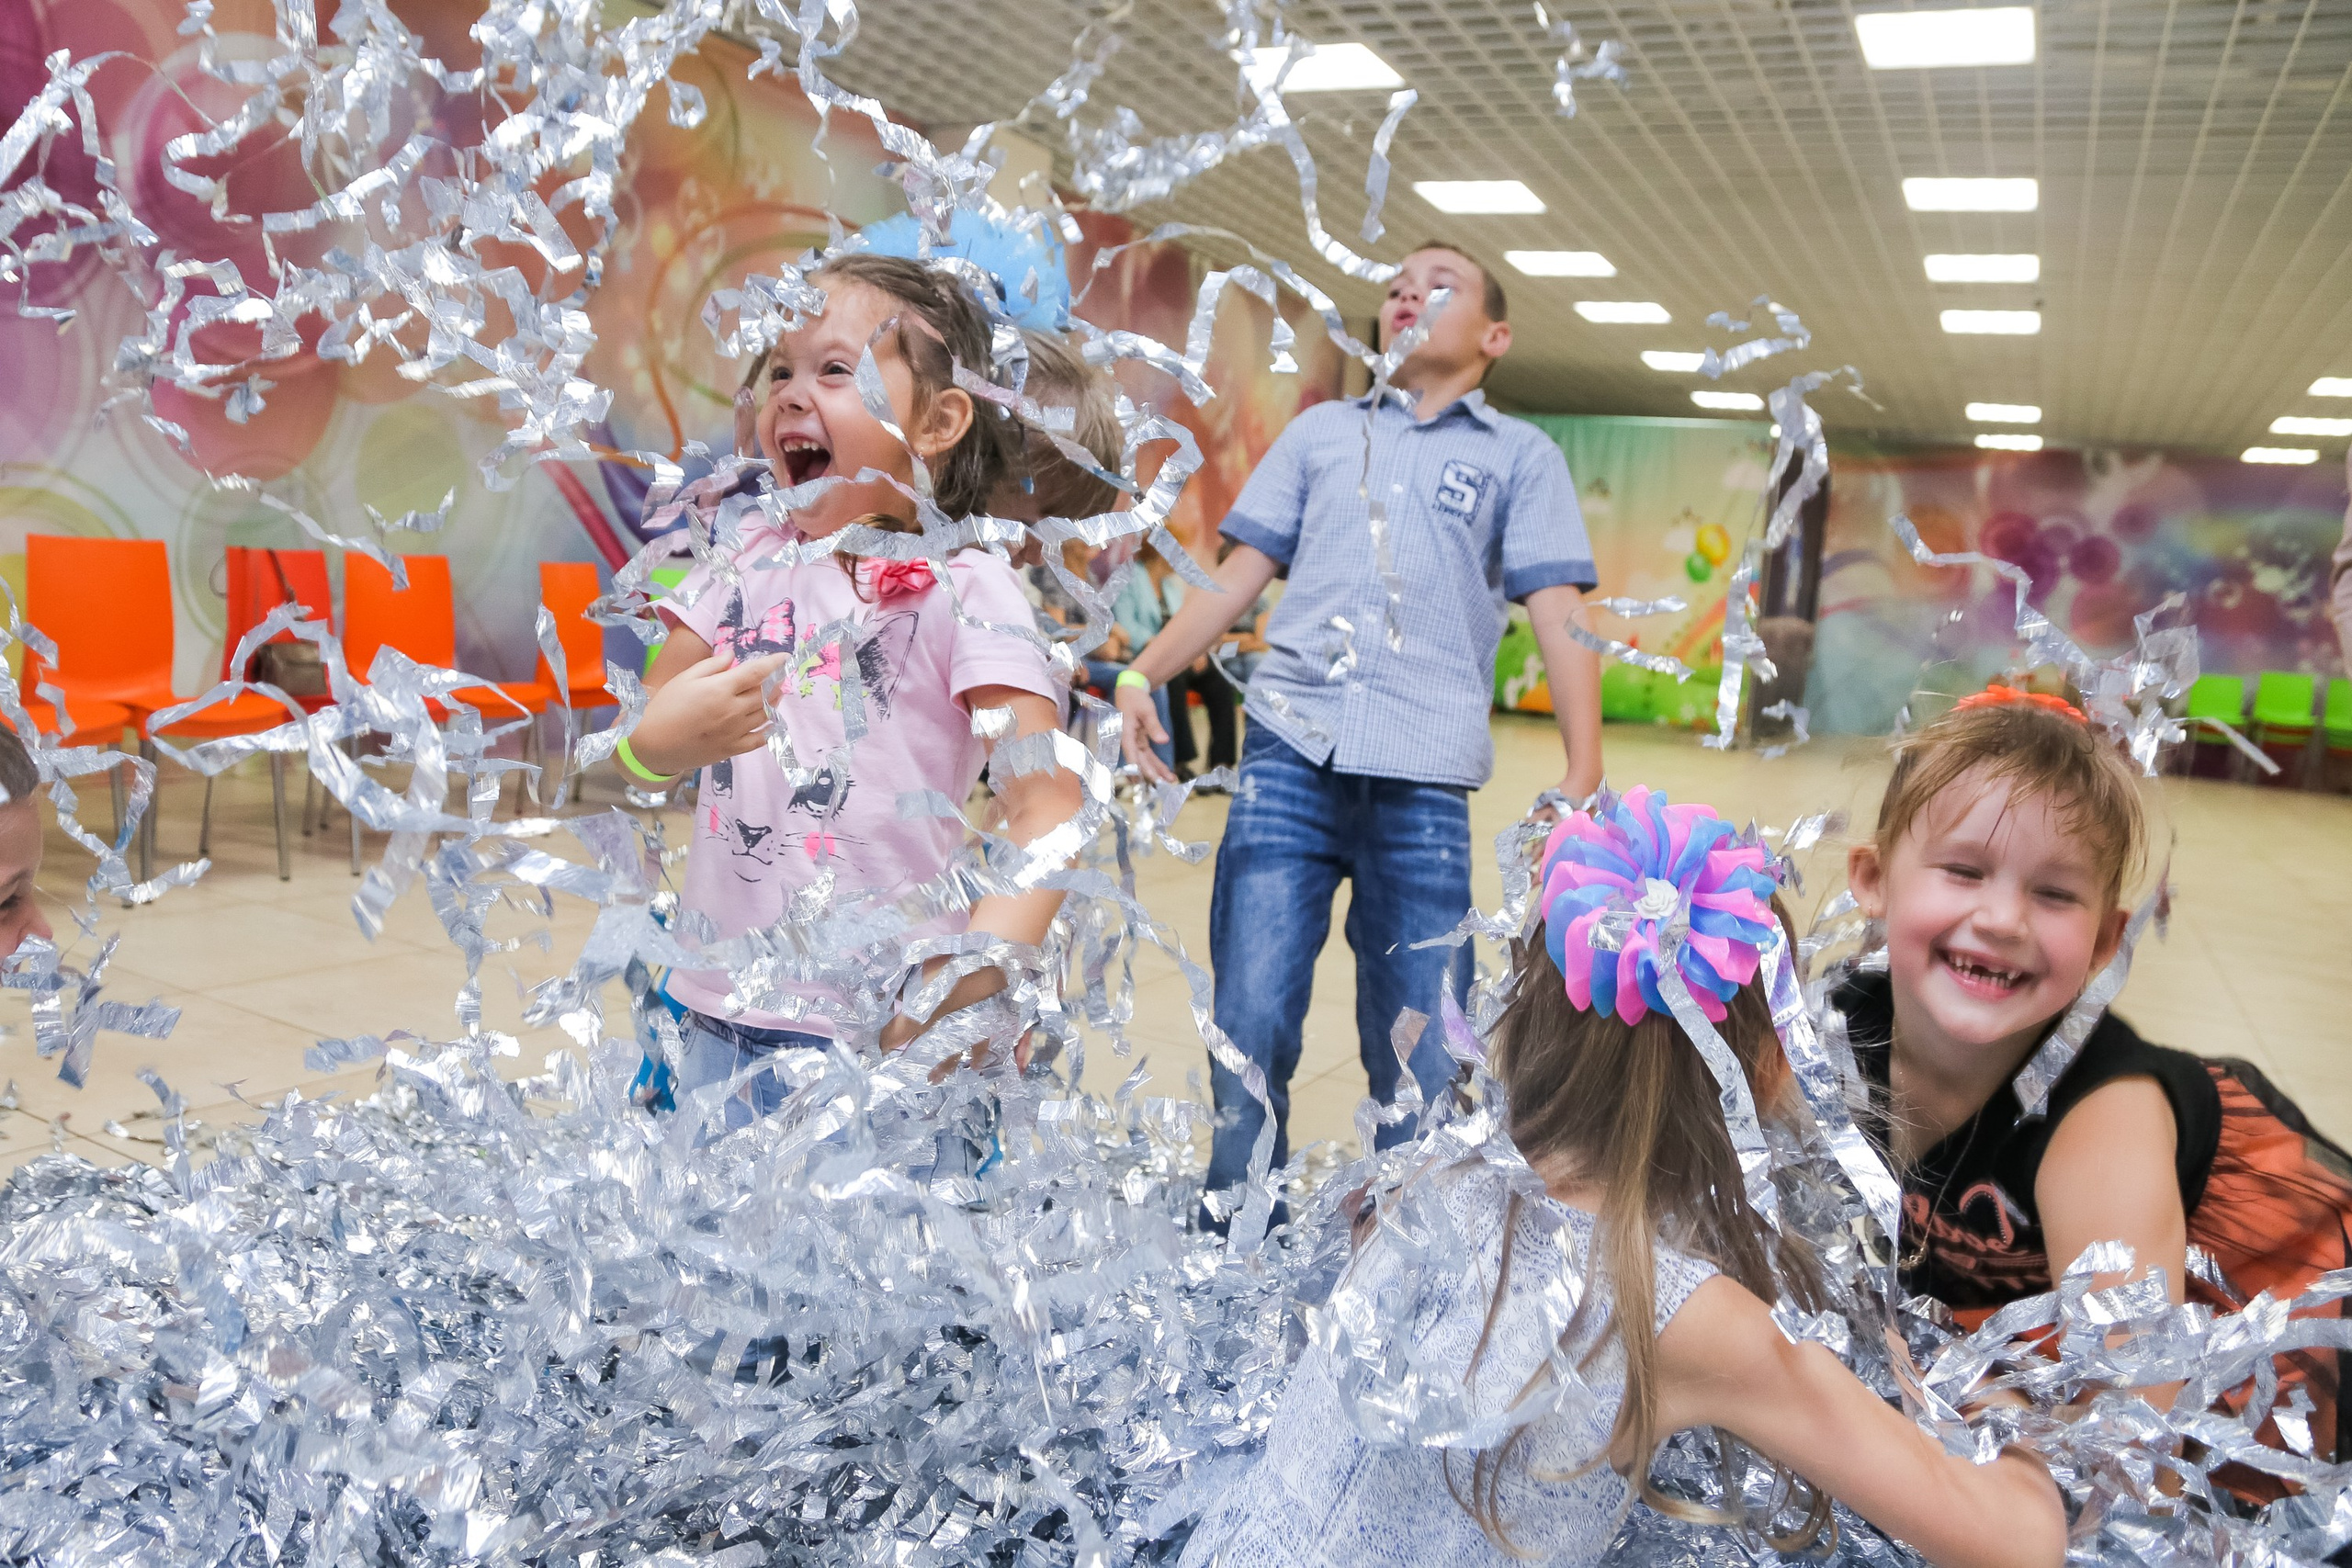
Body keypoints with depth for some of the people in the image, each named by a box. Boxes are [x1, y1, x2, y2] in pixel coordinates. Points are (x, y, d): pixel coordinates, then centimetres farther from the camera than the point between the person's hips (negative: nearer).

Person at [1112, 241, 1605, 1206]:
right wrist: (1143, 672, 4)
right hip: (1289, 757, 2)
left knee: (1421, 1063, 0)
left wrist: (1583, 781, -5)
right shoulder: (1320, 430, 22)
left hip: (1422, 779, -1)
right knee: (1248, 1027, -2)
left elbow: (1560, 617, 6)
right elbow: (1238, 576, 19)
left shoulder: (1523, 456, 16)